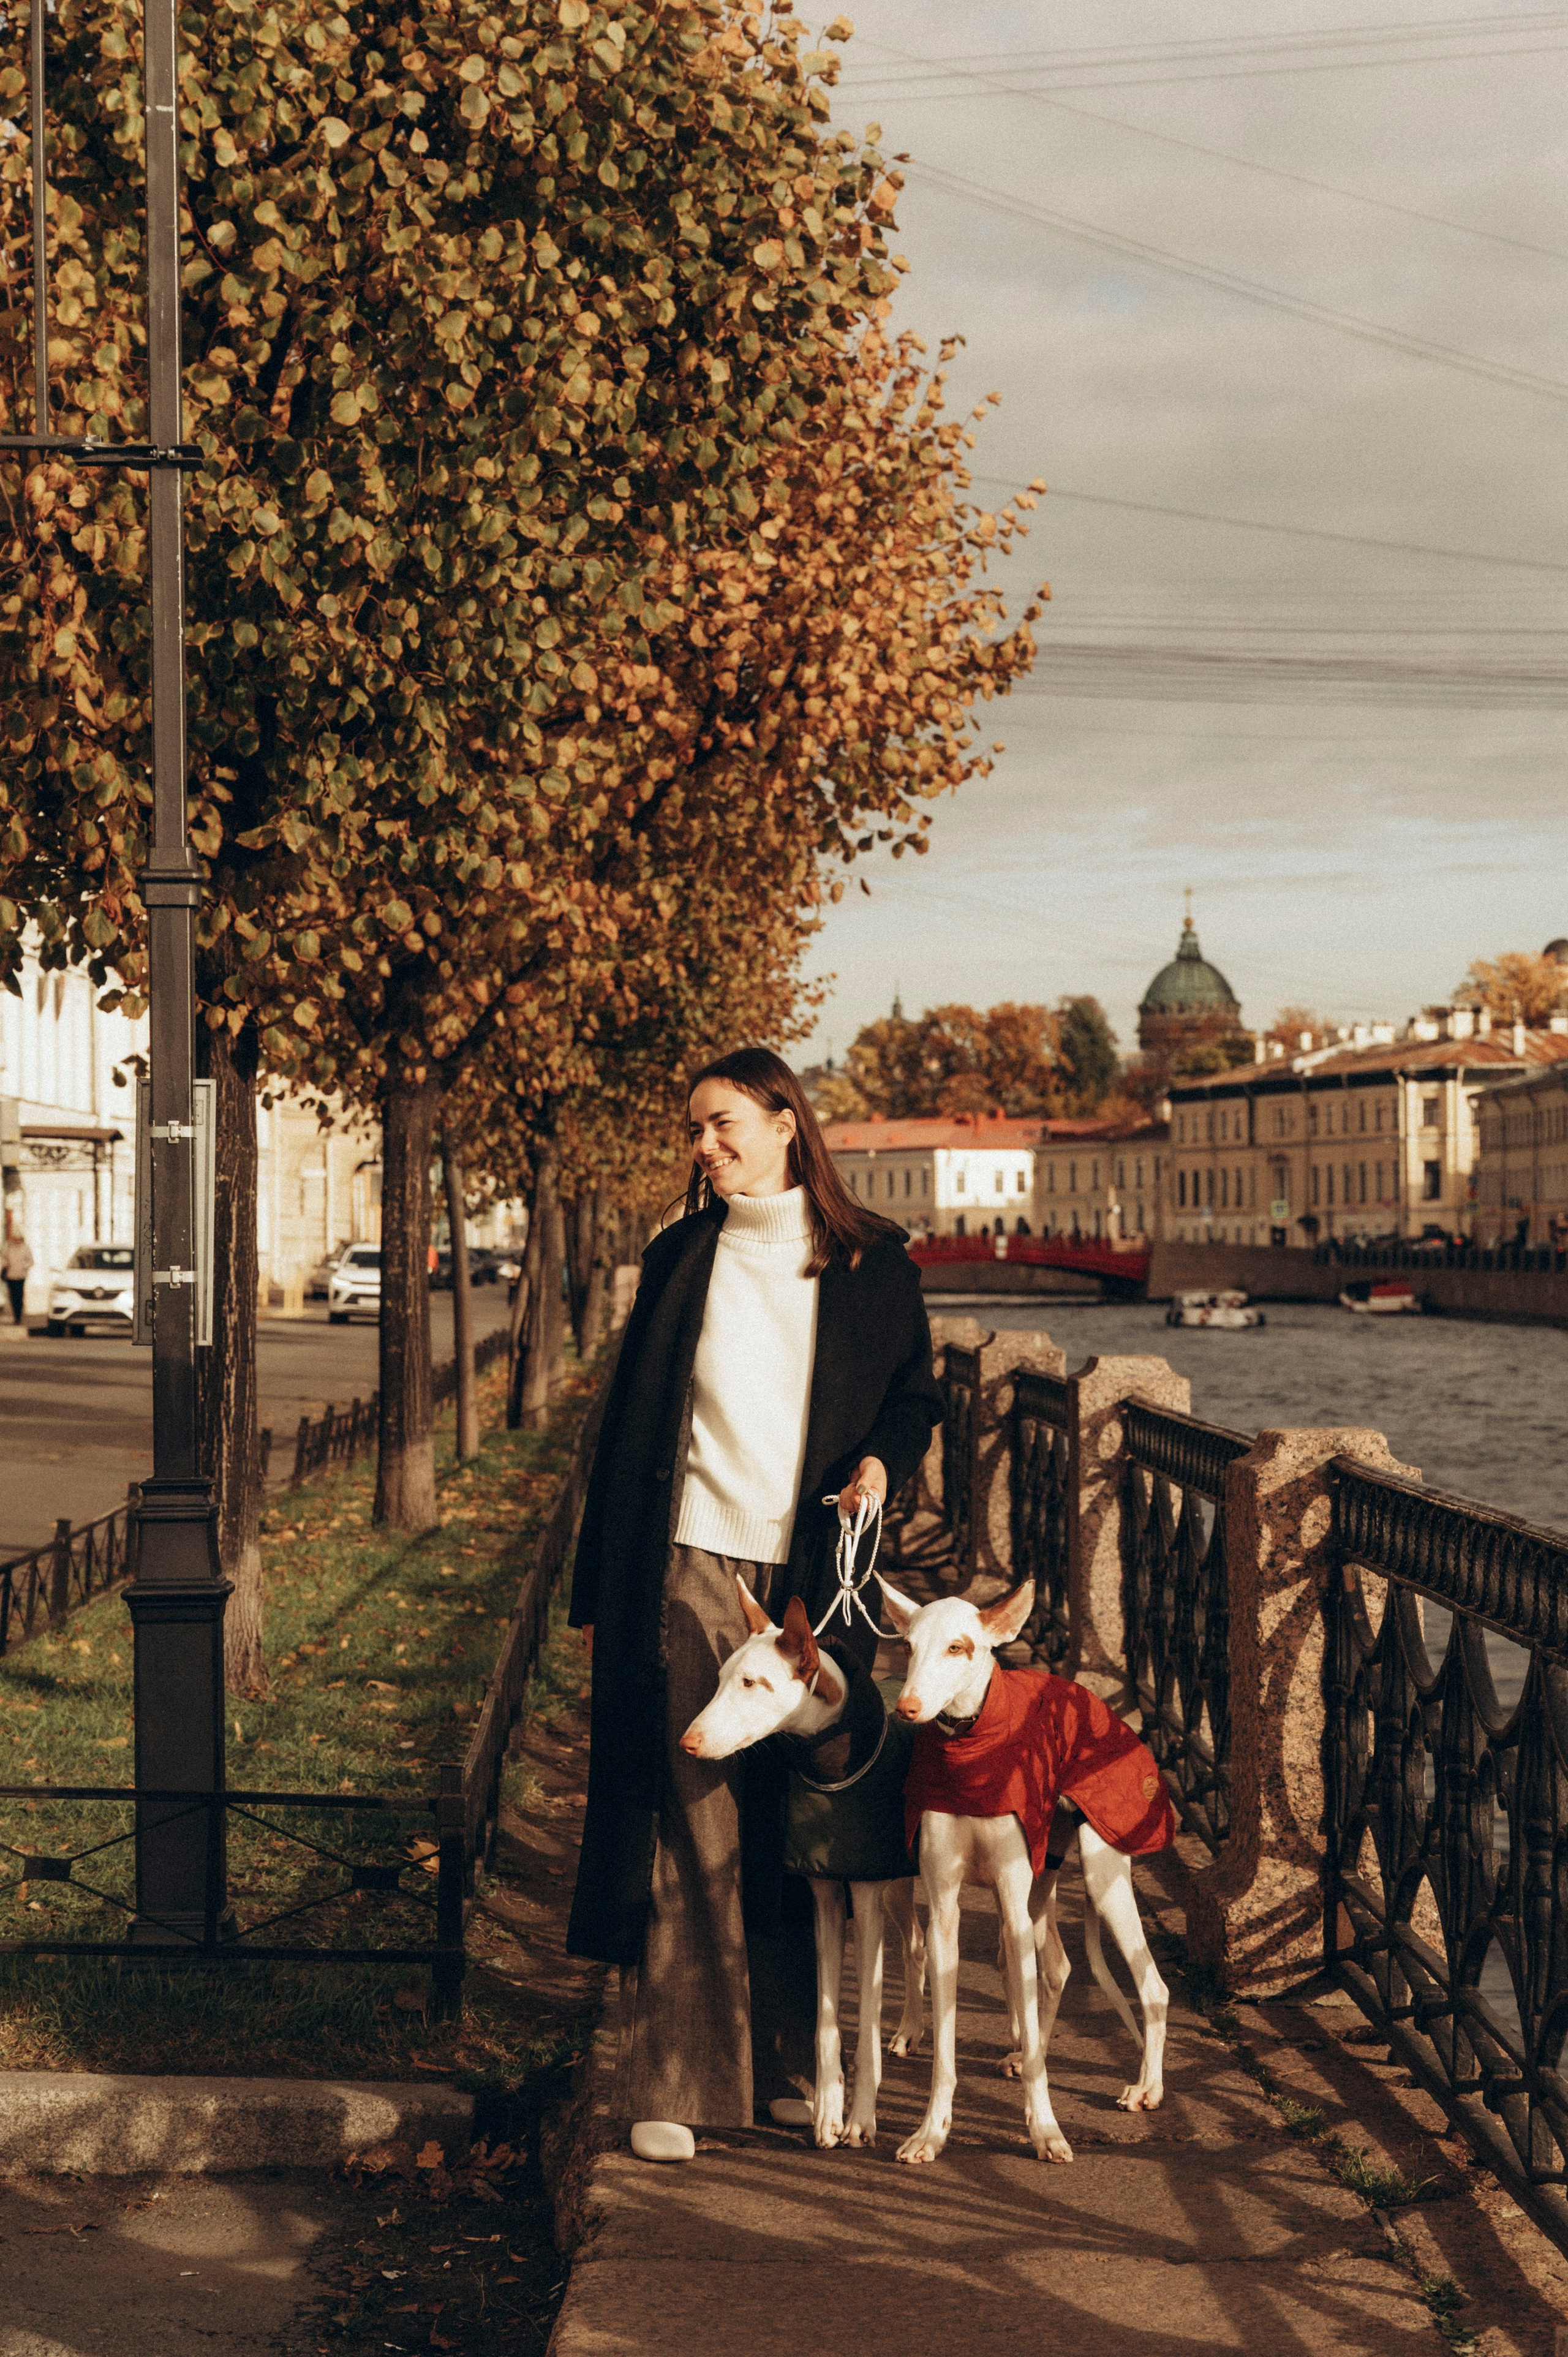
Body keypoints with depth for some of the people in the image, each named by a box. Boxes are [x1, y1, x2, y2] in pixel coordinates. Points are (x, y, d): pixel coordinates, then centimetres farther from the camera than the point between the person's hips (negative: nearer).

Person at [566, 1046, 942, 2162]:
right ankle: (674, 2082, 0)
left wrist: (883, 1460, -10)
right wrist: (599, 1590, 8)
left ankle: (788, 2061, 21)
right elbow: (628, 1427, 11)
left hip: (812, 1570, 0)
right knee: (689, 1828, -4)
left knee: (802, 1823, 6)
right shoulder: (681, 1258, 9)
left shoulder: (872, 1260, 6)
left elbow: (915, 1390, 14)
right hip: (691, 1567, 0)